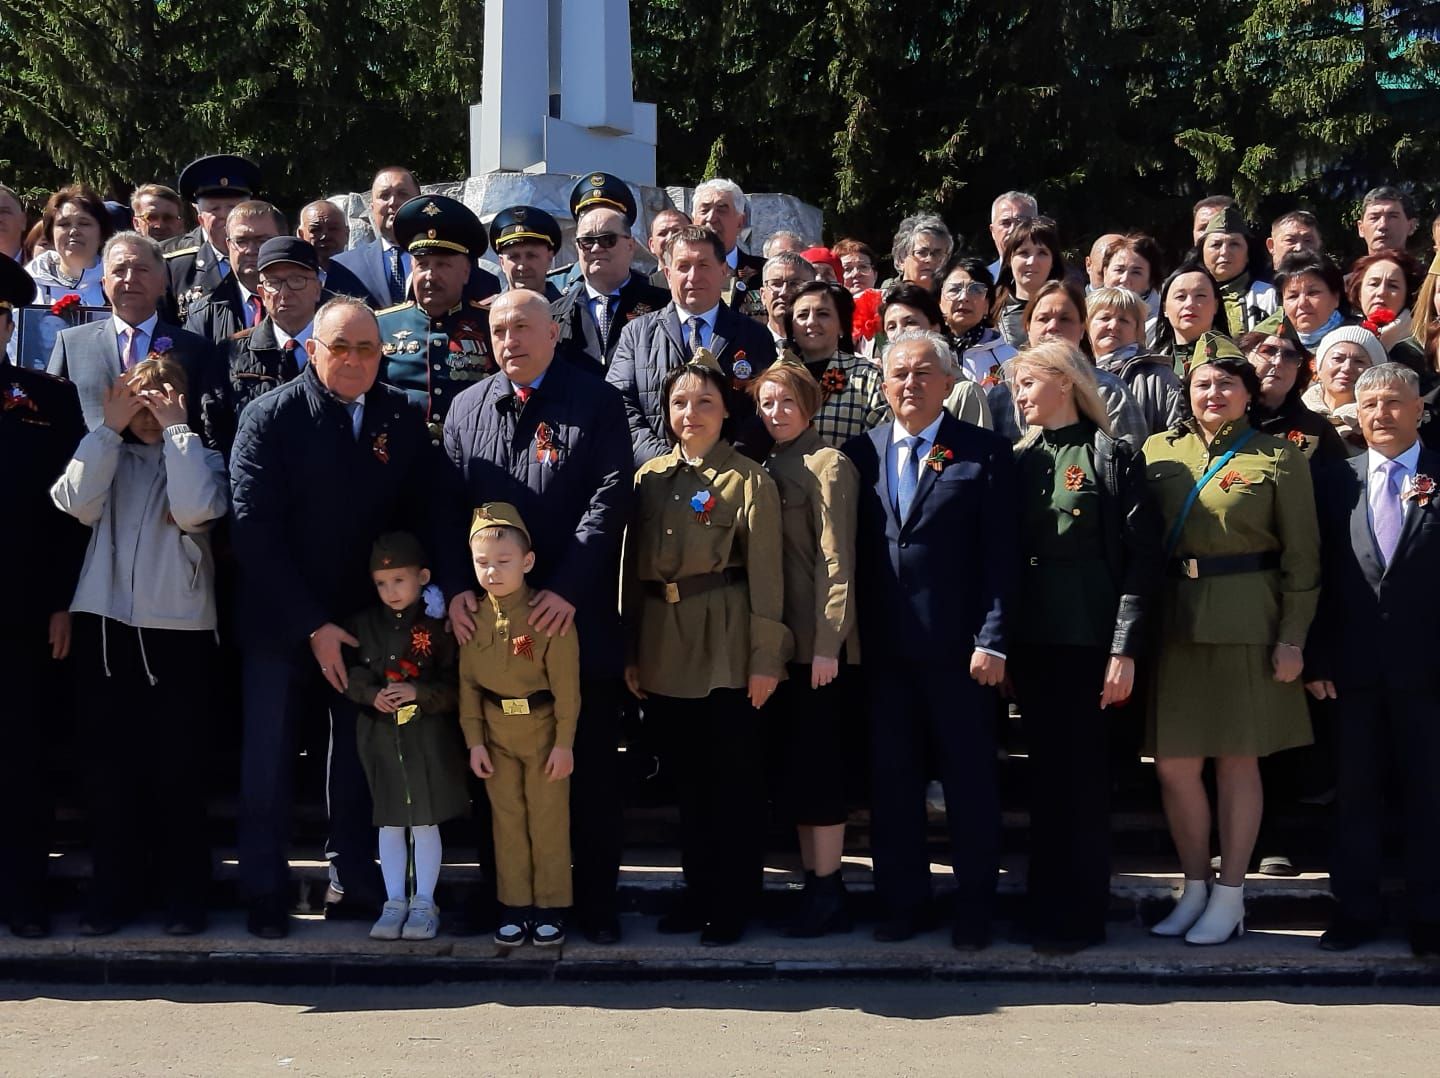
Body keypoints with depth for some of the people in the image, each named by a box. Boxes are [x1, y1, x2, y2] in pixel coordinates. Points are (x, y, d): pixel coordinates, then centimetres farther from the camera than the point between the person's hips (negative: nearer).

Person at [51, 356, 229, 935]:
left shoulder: (201, 459, 8)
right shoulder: (107, 455, 13)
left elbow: (195, 511, -14)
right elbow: (76, 504, -7)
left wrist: (176, 428, -7)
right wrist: (110, 428, -6)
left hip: (177, 631, -2)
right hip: (104, 627, 2)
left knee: (178, 769, 1)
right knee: (108, 764, 5)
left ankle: (185, 893, 13)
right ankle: (114, 888, 16)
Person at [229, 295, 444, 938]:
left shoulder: (402, 418, 2)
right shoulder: (269, 417, -8)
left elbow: (426, 516, 3)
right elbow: (253, 531, -12)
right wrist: (313, 626, -14)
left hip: (369, 619, 2)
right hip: (280, 623, -2)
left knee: (359, 759, 8)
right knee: (268, 762, 6)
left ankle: (353, 882, 21)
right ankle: (264, 895, 19)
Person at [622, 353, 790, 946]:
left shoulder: (748, 479, -5)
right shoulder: (649, 477, 9)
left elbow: (765, 574, -8)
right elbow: (632, 567, 10)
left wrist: (766, 658, -11)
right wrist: (629, 652, 8)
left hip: (726, 646, -5)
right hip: (662, 647, 5)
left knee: (733, 778, 3)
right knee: (686, 777, 14)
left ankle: (733, 902, 15)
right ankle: (698, 891, 27)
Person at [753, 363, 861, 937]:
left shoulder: (828, 465, -8)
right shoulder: (768, 466, 14)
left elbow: (837, 561, -13)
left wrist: (828, 644, -18)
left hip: (818, 640, -7)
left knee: (816, 765, -3)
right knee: (793, 764, 10)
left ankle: (828, 894, 5)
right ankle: (814, 884, 18)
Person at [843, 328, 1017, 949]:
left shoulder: (985, 453, 0)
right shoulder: (860, 454, 9)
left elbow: (1001, 554, -5)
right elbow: (852, 550, 9)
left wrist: (992, 640, -12)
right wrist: (853, 637, 2)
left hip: (956, 645, -3)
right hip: (884, 647, 3)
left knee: (969, 780, 5)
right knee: (891, 780, 9)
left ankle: (974, 908, 17)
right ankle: (903, 902, 22)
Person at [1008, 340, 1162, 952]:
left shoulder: (1113, 457, -4)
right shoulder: (1020, 460, 11)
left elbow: (1141, 558, -8)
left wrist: (1124, 649, -14)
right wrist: (1000, 641, 5)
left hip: (1089, 641, -5)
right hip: (1031, 641, 5)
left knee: (1082, 775, 2)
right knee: (1046, 774, 11)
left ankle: (1079, 914, 11)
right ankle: (1045, 905, 20)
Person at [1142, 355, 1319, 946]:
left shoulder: (1278, 458, 0)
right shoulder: (1158, 450, 9)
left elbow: (1301, 556, -1)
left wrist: (1292, 637, -7)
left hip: (1246, 624, -3)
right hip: (1172, 621, 3)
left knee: (1237, 759, 3)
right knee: (1172, 763, 4)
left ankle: (1229, 897, 14)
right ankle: (1195, 888, 20)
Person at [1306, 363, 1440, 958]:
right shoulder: (1337, 482, 6)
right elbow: (1320, 575, 3)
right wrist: (1317, 659, -1)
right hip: (1357, 665, 2)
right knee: (1357, 791, 9)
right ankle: (1356, 909, 20)